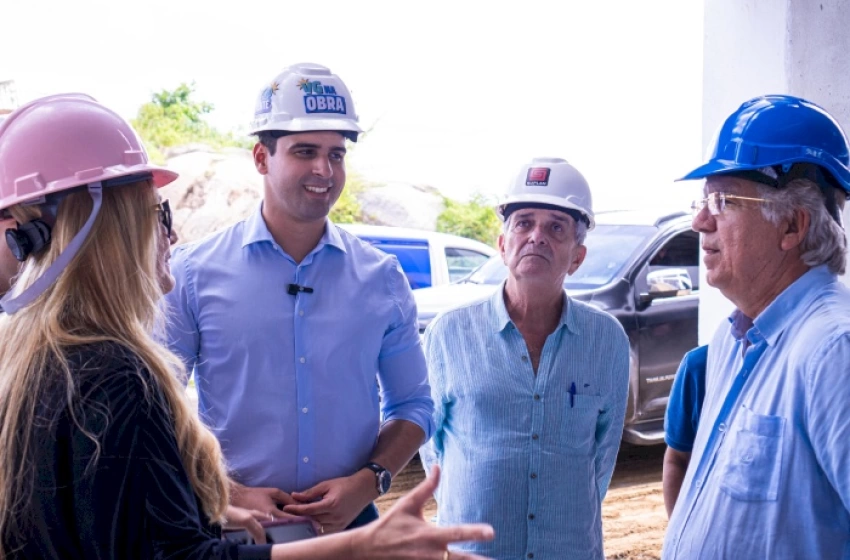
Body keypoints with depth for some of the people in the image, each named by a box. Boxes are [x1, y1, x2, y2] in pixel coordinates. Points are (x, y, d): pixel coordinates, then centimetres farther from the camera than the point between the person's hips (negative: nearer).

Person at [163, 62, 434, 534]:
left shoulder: (382, 278, 1)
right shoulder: (194, 274, -5)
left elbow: (412, 407, 7)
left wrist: (368, 482, -9)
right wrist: (230, 496, -14)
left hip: (350, 524, 2)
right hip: (234, 528, -2)